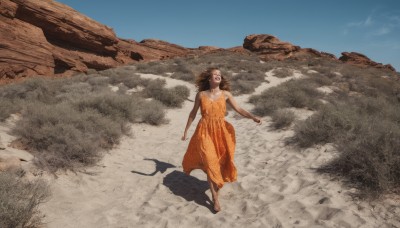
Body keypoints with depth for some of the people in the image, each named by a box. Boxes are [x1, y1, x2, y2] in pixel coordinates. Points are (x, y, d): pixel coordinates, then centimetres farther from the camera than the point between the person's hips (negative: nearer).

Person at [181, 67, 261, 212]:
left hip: (221, 131, 2)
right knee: (210, 163, -6)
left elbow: (238, 110, -5)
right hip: (205, 132, -2)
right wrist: (186, 131, 11)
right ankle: (215, 198, 4)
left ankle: (217, 183, 43)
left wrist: (253, 117, -21)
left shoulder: (226, 94, -1)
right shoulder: (201, 95, -2)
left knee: (221, 161, 12)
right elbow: (193, 113, 7)